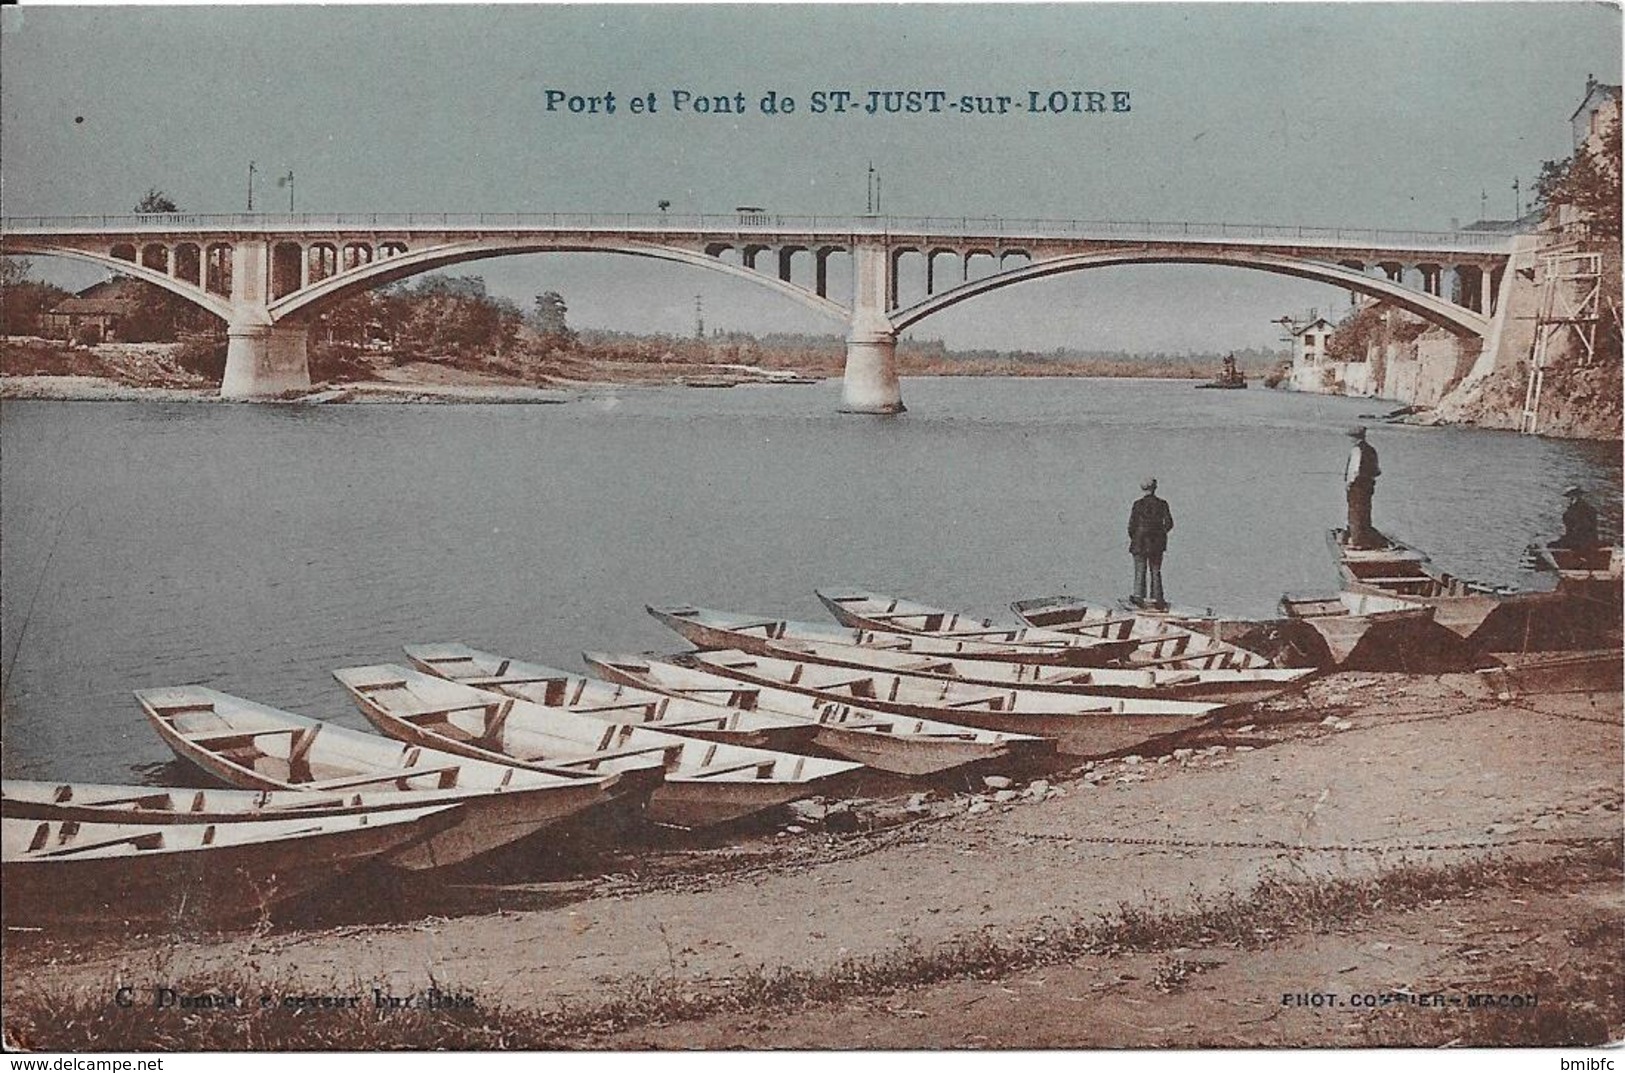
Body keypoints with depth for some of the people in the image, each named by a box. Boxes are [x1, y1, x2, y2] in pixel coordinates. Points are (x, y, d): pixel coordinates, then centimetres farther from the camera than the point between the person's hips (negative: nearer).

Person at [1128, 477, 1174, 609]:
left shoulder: (1138, 504, -6)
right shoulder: (1162, 504, -2)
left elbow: (1131, 525, -6)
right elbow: (1169, 523, -1)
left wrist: (1133, 538, 10)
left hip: (1140, 542, -2)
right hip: (1156, 543, 2)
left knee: (1140, 571, 0)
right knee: (1155, 571, 11)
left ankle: (1139, 596, -12)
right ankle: (1157, 598, 12)